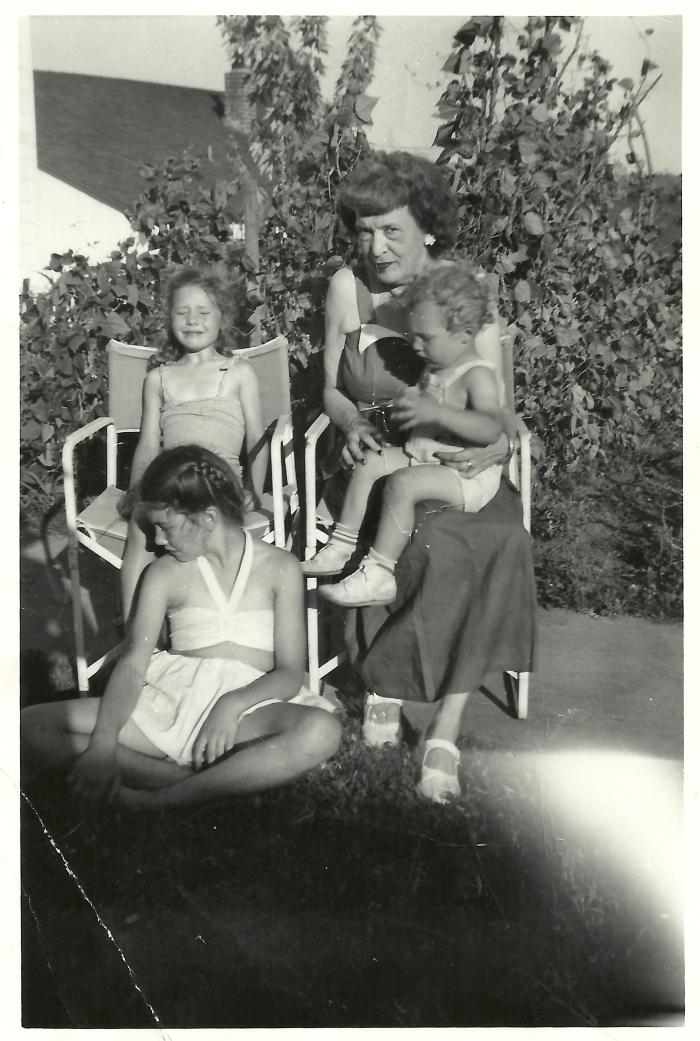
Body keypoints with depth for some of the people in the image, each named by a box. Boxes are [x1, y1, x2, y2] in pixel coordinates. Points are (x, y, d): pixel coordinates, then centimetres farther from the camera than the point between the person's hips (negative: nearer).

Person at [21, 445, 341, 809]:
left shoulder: (280, 568, 3)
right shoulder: (164, 572, 8)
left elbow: (290, 674, -3)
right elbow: (133, 662, -4)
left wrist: (234, 703, -24)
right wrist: (103, 744, -22)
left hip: (250, 704, -2)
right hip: (169, 700, 3)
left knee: (322, 730, -36)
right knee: (30, 724, -17)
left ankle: (156, 801, -29)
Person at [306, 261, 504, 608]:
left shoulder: (477, 375, -17)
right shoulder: (435, 369, 11)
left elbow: (492, 427, -34)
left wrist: (436, 411, -42)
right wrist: (409, 407, 4)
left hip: (467, 471, -10)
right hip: (423, 455, 10)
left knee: (402, 483, -30)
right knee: (368, 463, 1)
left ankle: (379, 575, -27)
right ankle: (342, 547, 2)